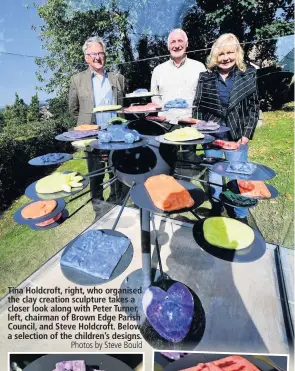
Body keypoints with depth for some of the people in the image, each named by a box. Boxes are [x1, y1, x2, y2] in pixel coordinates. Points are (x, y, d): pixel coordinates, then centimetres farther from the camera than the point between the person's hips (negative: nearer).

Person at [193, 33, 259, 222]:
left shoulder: (248, 75, 3)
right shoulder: (205, 77, 3)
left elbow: (254, 107, 3)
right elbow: (197, 107, 4)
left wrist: (247, 133, -6)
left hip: (237, 134, 0)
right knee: (213, 176, 10)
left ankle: (240, 217, 24)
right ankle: (216, 213, 30)